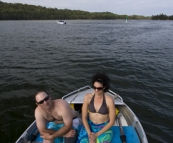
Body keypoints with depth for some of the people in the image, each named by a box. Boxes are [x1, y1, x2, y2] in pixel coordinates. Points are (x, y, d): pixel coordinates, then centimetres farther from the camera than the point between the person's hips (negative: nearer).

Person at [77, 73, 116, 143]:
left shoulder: (109, 100, -17)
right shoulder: (87, 97, -11)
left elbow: (112, 121, -9)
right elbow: (84, 117, -4)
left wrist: (97, 134, -15)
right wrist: (89, 133, -16)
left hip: (104, 129, -2)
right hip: (89, 126, 2)